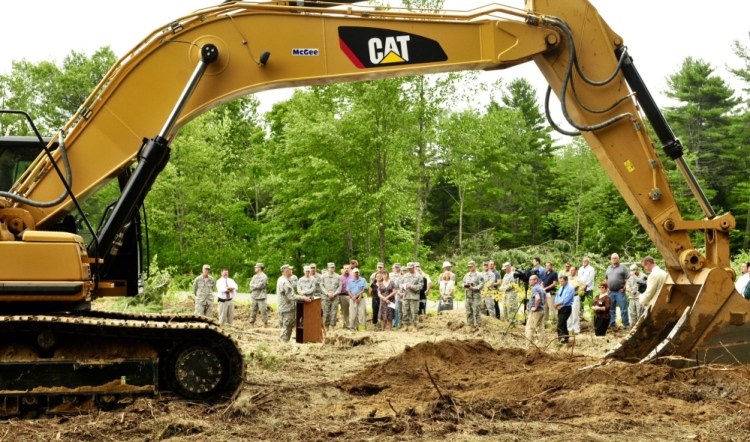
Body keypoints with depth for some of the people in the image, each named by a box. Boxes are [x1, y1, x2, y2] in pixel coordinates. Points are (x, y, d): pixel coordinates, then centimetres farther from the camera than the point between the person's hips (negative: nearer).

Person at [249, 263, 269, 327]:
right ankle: (251, 322, 18)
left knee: (263, 311, -6)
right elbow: (251, 285, 6)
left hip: (261, 297, -7)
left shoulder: (264, 277, -9)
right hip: (254, 296, 7)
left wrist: (254, 286, -2)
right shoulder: (254, 276, 14)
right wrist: (256, 286, -11)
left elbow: (260, 286, -16)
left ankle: (265, 323, 2)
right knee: (253, 310, 10)